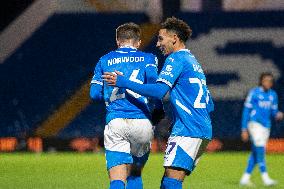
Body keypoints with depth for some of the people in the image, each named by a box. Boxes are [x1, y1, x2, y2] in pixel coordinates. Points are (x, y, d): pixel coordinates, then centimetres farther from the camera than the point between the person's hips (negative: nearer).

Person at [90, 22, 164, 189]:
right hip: (142, 122, 0)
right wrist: (159, 110, 4)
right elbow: (153, 80, -7)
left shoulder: (105, 61, 17)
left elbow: (95, 93, 11)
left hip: (115, 121, 0)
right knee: (135, 174, 20)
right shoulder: (148, 58, 13)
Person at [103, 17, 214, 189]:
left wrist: (124, 82, -15)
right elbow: (209, 105, 26)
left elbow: (159, 91, -19)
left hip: (187, 131, -10)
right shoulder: (194, 62, 25)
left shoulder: (176, 59, -4)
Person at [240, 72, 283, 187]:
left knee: (256, 153, 7)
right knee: (260, 150, -16)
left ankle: (245, 178, 13)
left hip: (266, 125, 6)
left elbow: (274, 112, 17)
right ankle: (265, 178, -21)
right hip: (254, 123, -6)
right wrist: (244, 129, -8)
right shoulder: (254, 93, -5)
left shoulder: (273, 95, 11)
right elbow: (246, 111, -4)